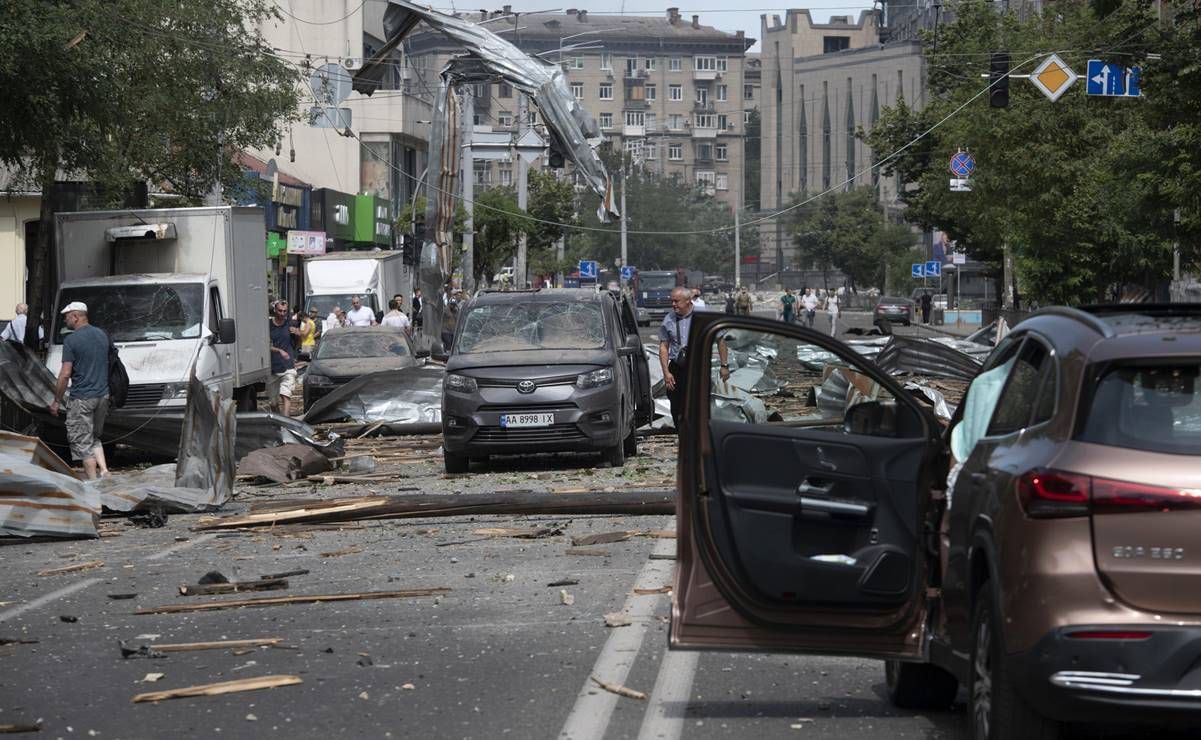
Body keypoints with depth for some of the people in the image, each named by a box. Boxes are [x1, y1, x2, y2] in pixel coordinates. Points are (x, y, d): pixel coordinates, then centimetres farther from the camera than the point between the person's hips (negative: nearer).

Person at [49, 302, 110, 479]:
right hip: (102, 396, 7)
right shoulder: (102, 335, 8)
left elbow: (65, 374, -15)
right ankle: (104, 470, 4)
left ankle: (93, 481, 1)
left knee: (82, 443, 2)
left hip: (81, 398, -7)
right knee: (94, 437, 21)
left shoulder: (71, 340, -13)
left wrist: (56, 401, -7)